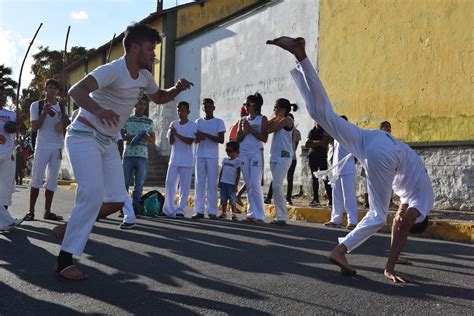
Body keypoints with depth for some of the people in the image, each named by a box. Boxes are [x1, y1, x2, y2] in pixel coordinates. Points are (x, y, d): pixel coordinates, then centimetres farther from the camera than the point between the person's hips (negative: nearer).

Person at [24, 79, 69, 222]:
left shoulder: (63, 108, 11)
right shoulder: (36, 105, 3)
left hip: (58, 146, 3)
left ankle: (47, 211, 8)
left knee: (52, 180, 4)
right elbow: (34, 127, -4)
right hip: (42, 145, -3)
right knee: (37, 178, -5)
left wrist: (64, 123, -10)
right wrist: (44, 112, -15)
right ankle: (31, 211, 0)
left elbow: (64, 129, 12)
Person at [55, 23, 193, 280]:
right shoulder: (113, 70, -20)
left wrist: (176, 89, 1)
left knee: (116, 201, 0)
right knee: (93, 196, -19)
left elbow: (159, 98, 24)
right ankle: (64, 261, -9)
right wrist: (98, 110, -55)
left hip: (108, 142, 8)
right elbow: (76, 90, -34)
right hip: (84, 136, -8)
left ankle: (69, 229, 19)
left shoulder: (144, 77, 5)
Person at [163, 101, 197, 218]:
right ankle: (169, 209, 5)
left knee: (184, 186, 0)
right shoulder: (174, 124, 10)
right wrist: (171, 133, -14)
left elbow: (190, 141, -13)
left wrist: (176, 134, -17)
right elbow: (170, 142, 5)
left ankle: (180, 210, 6)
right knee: (169, 184, -1)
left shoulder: (192, 125, -2)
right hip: (174, 159, 4)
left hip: (186, 161, -4)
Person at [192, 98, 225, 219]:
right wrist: (199, 137, -15)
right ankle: (199, 210, 4)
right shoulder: (198, 121, 14)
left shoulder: (219, 122, 5)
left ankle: (212, 211, -1)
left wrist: (206, 135, -13)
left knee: (212, 184, -4)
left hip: (212, 156, -3)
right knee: (199, 183, 1)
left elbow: (221, 140, -4)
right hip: (200, 155, 3)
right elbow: (195, 140, 8)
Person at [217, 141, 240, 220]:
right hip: (223, 182, 5)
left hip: (231, 184, -5)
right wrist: (219, 181, 13)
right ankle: (223, 212, 16)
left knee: (232, 199, -3)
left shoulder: (237, 161, -4)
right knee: (223, 198, 8)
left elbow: (238, 174, -6)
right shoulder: (225, 160, 13)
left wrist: (236, 185, -10)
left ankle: (234, 213, 3)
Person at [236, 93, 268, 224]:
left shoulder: (262, 119, 2)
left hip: (256, 153, -4)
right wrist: (245, 131, -5)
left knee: (255, 183, -13)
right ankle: (251, 214, 10)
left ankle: (260, 215, -9)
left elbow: (264, 138, -6)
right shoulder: (243, 120, 14)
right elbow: (238, 139, 12)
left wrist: (250, 129, -10)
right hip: (243, 153, 5)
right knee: (248, 185, 5)